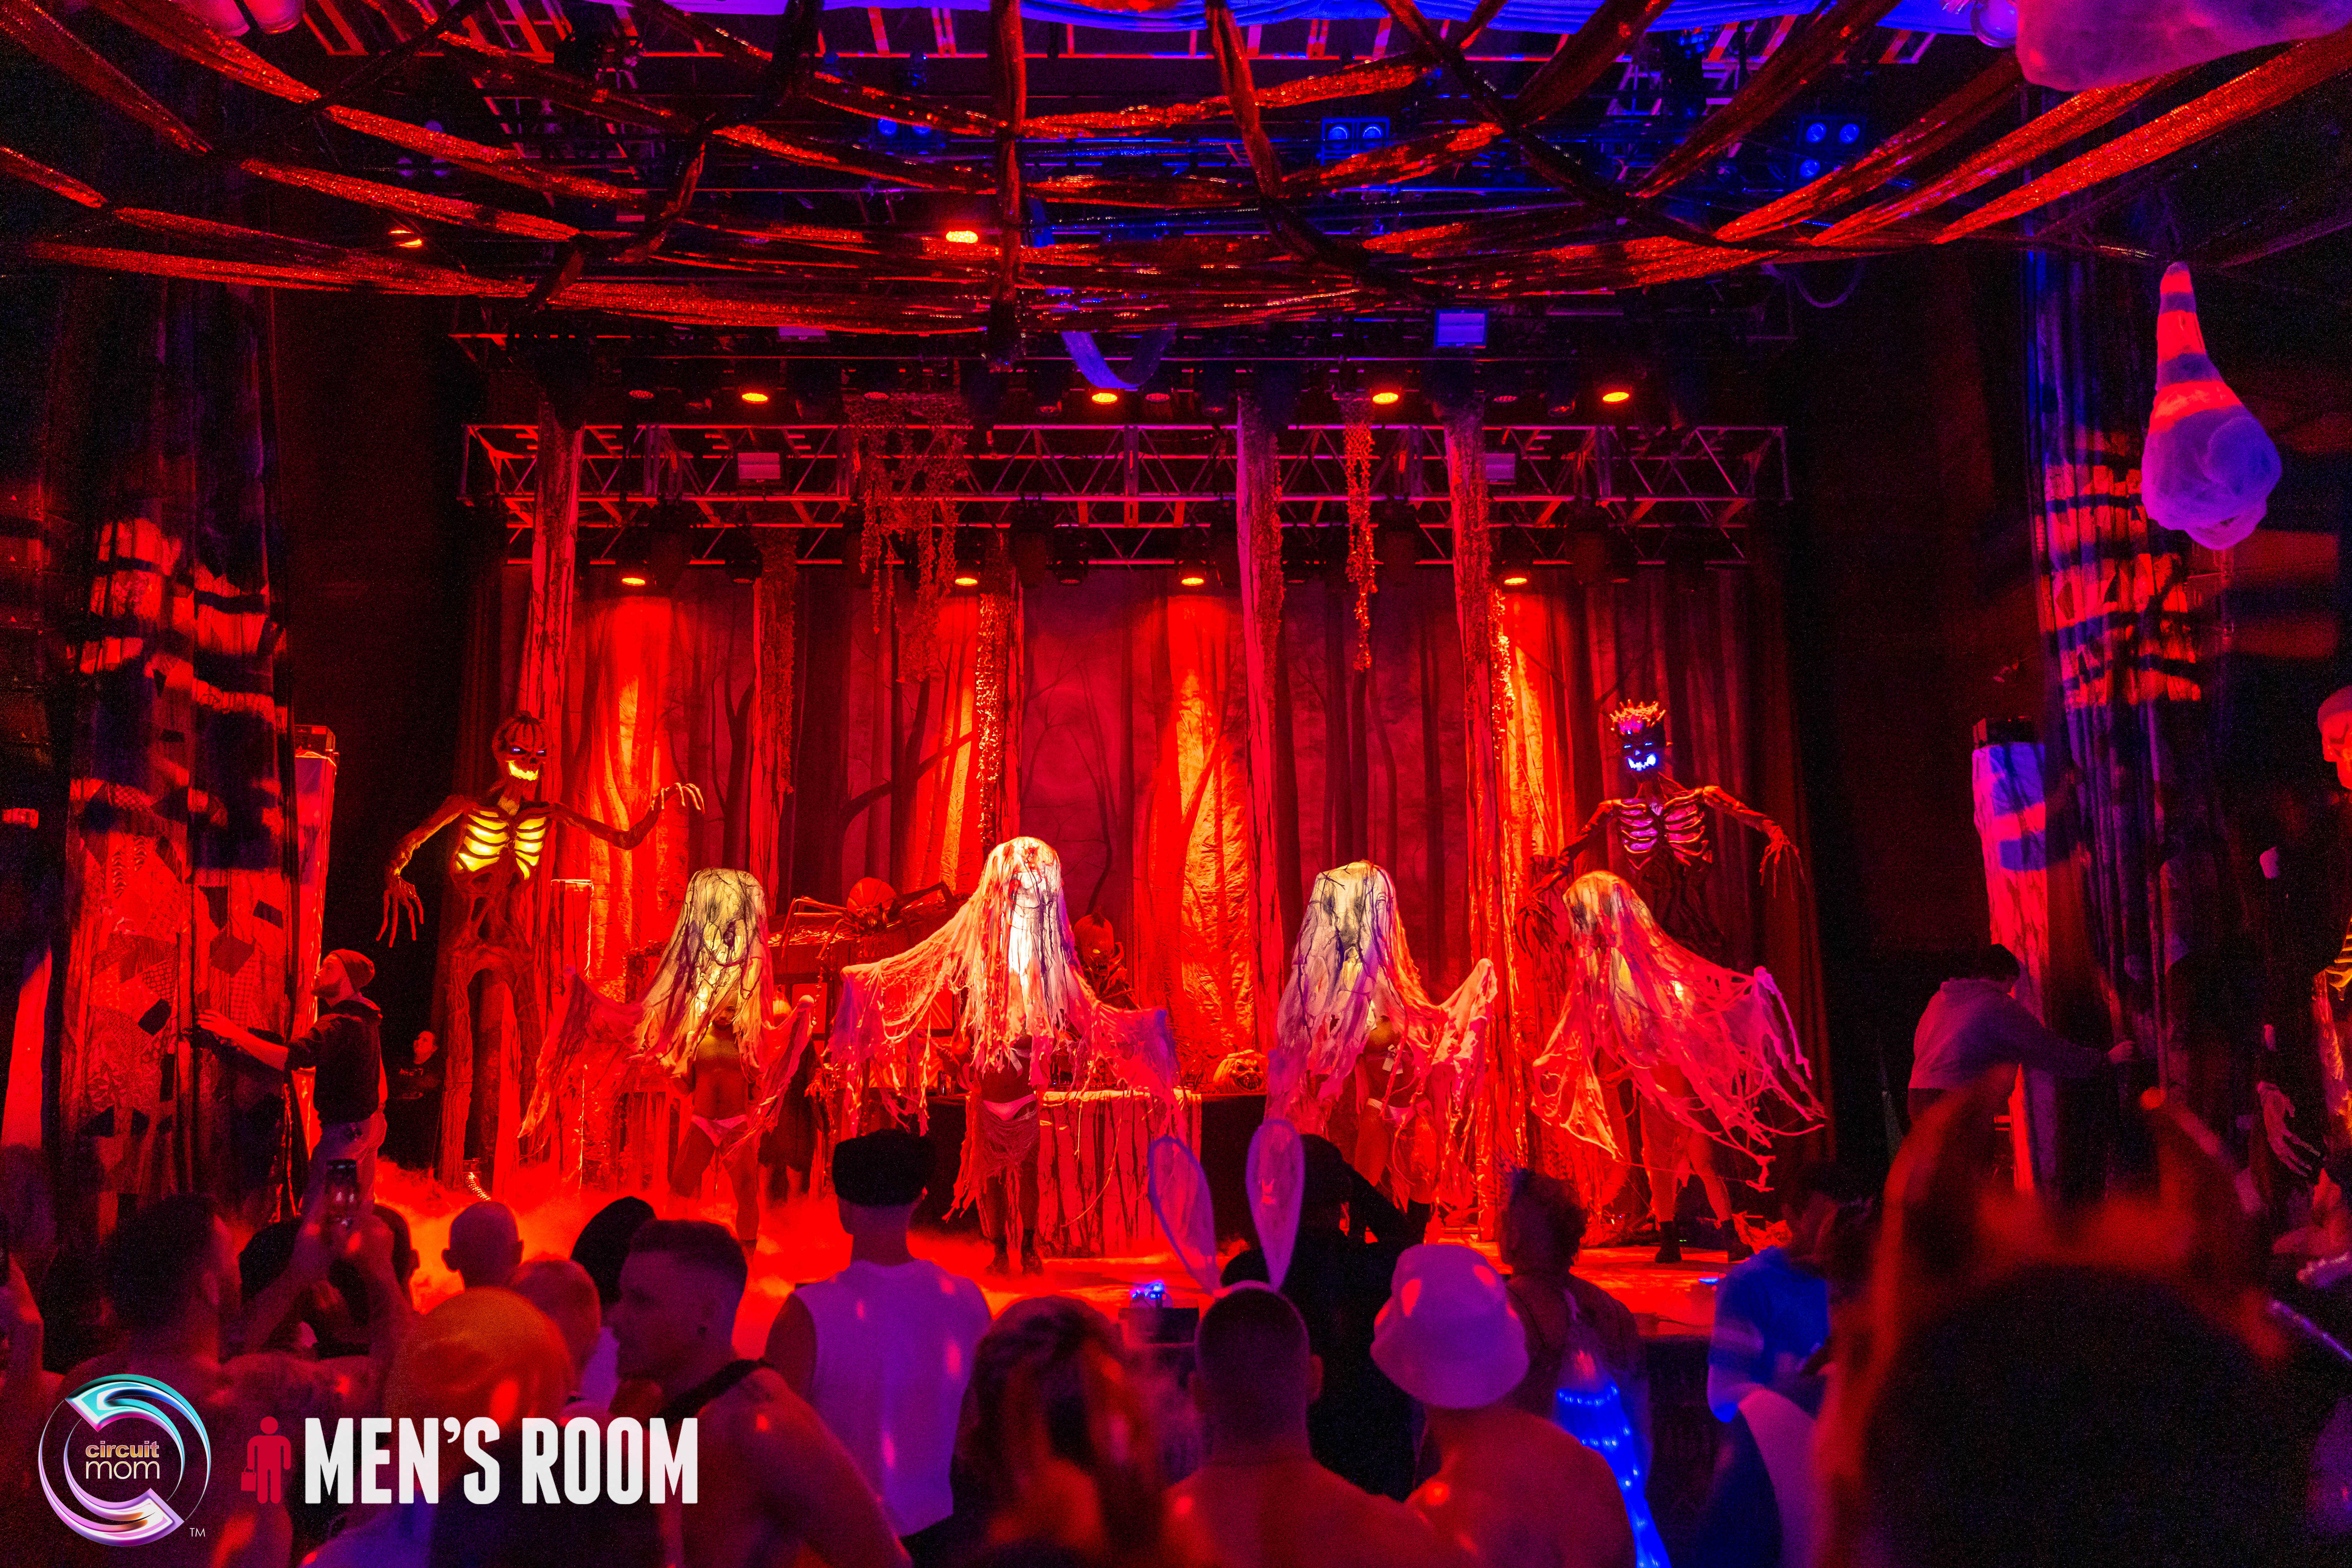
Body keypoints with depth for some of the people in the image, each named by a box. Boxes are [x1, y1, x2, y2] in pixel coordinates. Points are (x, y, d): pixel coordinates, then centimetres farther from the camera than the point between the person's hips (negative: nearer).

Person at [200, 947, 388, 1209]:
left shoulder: (339, 1024, -22)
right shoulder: (366, 1017, 10)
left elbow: (291, 1057, -32)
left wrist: (236, 1034, -27)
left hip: (345, 1130, -10)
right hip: (371, 1121, 10)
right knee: (362, 1202, 19)